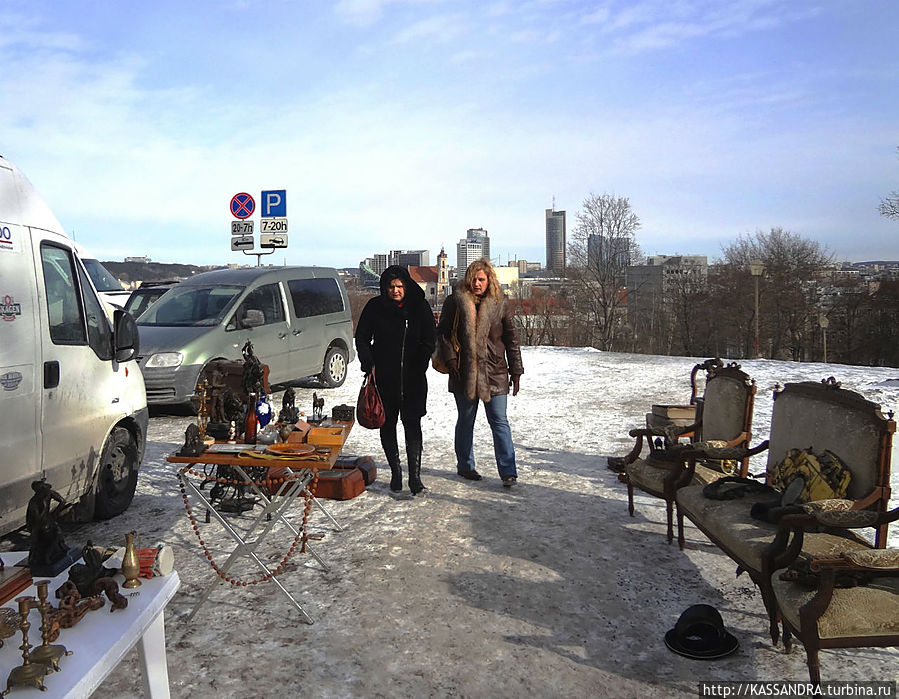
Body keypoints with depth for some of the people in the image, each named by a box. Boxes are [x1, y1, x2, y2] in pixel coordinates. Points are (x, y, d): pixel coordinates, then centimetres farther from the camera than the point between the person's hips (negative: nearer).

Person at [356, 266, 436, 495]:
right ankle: (395, 472, 20)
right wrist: (370, 364, -7)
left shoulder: (419, 306, 0)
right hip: (384, 377, 1)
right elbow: (361, 338, 6)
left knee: (412, 424, -7)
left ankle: (415, 476, -4)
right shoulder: (375, 307, 1)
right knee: (387, 424, 7)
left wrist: (419, 367, -4)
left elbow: (429, 340, 5)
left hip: (413, 377, -1)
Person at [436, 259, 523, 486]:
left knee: (499, 421, -2)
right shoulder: (455, 302, 1)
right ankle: (465, 465, 28)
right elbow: (442, 331, 6)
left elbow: (512, 340, 6)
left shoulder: (500, 304, 2)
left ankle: (508, 472, 3)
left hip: (494, 373, 0)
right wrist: (450, 358, -7)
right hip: (464, 373, 0)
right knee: (466, 420, 12)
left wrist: (516, 372, 5)